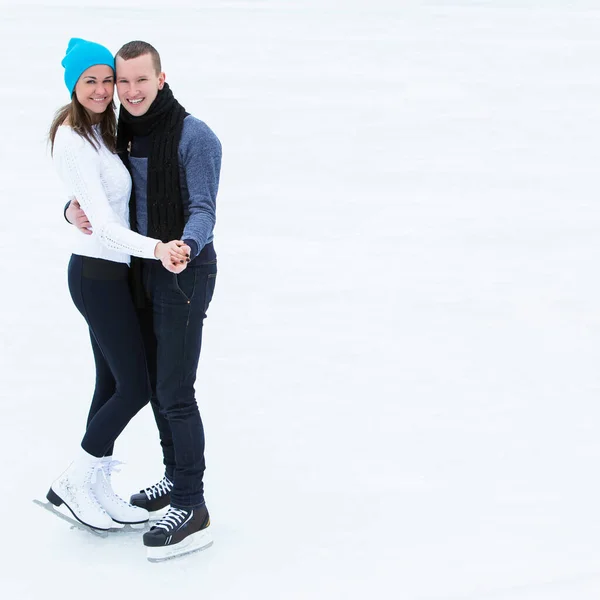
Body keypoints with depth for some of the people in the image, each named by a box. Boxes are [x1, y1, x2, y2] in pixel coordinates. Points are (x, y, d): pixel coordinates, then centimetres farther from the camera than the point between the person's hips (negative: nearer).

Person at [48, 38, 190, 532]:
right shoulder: (75, 142, -21)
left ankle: (98, 490, 22)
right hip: (99, 274, -9)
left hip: (108, 272, 9)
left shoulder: (98, 130, 9)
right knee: (136, 387, -4)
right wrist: (157, 249, -42)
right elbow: (104, 225, -29)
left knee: (113, 385, 13)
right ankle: (73, 484, 8)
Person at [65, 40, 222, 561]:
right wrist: (74, 210, -10)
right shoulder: (122, 134, 7)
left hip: (185, 275, -8)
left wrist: (185, 245, -43)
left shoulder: (194, 136, -15)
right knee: (155, 382, 15)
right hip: (142, 275, 8)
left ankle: (192, 509, -6)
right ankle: (176, 478, 30)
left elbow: (203, 209, -21)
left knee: (175, 392, -10)